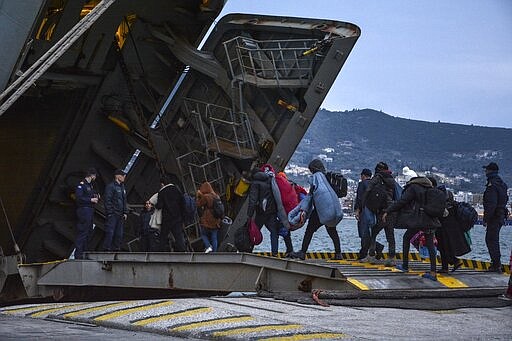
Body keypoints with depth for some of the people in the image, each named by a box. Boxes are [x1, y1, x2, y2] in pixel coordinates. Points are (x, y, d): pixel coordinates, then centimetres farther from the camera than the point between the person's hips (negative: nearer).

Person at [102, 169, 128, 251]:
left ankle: (116, 249, 13)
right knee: (110, 232, -10)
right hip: (113, 214, -8)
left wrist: (125, 213, 13)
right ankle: (106, 250, -9)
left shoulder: (122, 187, 19)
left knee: (119, 234, 8)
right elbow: (107, 200, -13)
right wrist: (110, 213, -18)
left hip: (120, 215, 8)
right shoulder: (110, 186, -7)